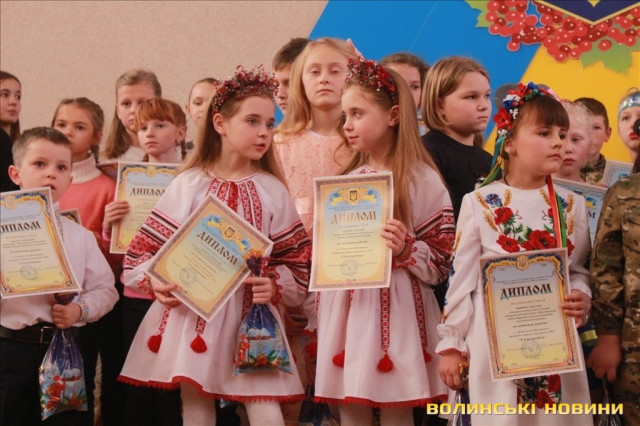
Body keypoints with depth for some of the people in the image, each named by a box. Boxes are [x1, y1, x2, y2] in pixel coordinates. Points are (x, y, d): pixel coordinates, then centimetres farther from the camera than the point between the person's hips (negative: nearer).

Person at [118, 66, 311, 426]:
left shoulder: (272, 190, 2)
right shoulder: (189, 184, -1)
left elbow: (298, 258, 5)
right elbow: (145, 246, 1)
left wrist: (276, 285, -12)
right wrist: (155, 281, -15)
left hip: (253, 317, 0)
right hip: (194, 314, 0)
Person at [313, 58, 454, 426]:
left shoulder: (422, 180, -5)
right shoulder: (347, 179, 12)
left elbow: (444, 262, -4)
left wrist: (406, 250, -20)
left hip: (396, 311, -5)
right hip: (347, 308, 5)